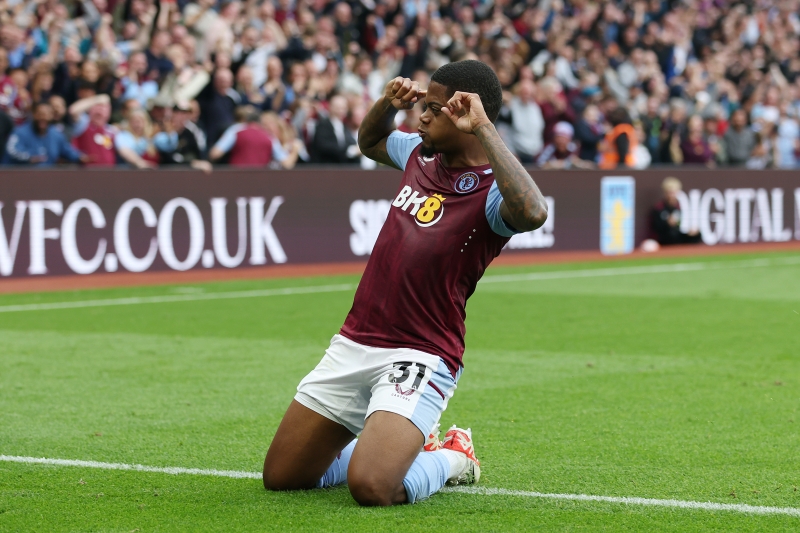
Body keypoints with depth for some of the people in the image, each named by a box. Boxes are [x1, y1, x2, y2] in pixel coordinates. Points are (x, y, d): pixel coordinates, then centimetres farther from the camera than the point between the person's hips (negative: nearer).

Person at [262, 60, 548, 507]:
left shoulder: (492, 190, -15)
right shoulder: (421, 153, 7)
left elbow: (532, 213, -40)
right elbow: (370, 141, 31)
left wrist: (483, 127, -35)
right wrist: (389, 103, 9)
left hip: (419, 357, -7)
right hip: (353, 344, 7)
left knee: (371, 487, -28)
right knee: (281, 478, 11)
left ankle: (452, 458, 5)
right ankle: (402, 440, 32)